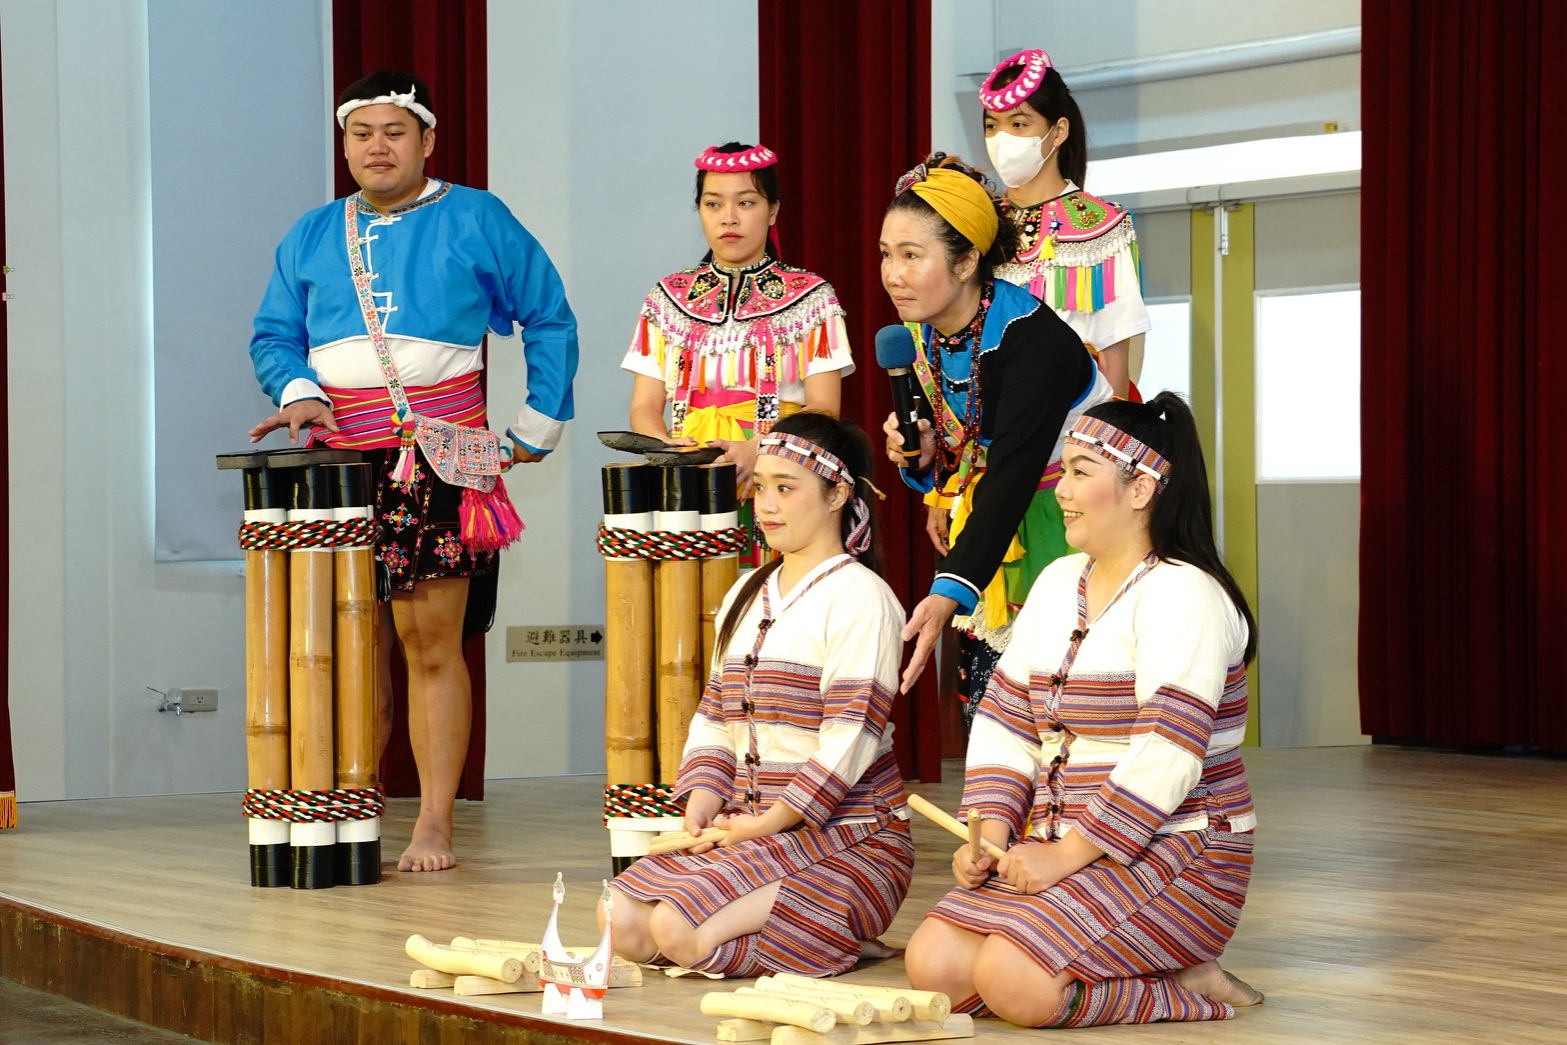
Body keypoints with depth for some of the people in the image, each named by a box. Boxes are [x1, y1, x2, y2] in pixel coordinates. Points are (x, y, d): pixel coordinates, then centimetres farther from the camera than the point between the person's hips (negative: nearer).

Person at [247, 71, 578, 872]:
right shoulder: (312, 236, 19)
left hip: (439, 464, -4)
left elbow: (550, 320, 12)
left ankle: (435, 826, -7)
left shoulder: (475, 222, 8)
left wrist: (536, 427, 7)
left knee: (430, 640, -9)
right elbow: (273, 334, 15)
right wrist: (297, 391, -6)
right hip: (341, 466, 4)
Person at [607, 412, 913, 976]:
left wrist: (771, 823, -18)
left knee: (680, 930, -26)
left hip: (847, 839, -8)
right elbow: (714, 715, 17)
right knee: (623, 923, -13)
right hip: (751, 829, 8)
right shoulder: (746, 594, 18)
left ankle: (841, 942, -3)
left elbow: (849, 739, -17)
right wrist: (703, 797, -2)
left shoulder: (858, 597, -9)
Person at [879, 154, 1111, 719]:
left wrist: (949, 594, -42)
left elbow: (1011, 477, -33)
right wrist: (927, 455, -14)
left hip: (1069, 524, -7)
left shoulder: (1034, 340, -26)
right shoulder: (922, 333, -3)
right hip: (995, 523, 7)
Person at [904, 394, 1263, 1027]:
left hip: (1172, 855, -8)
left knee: (1013, 984, -28)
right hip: (1059, 850, 8)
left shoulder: (1181, 594, -14)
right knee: (932, 965, -11)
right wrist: (989, 831, -2)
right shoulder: (1058, 582, 13)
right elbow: (1005, 721, 13)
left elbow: (1167, 757, -23)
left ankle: (1186, 982, -6)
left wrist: (1067, 855, -22)